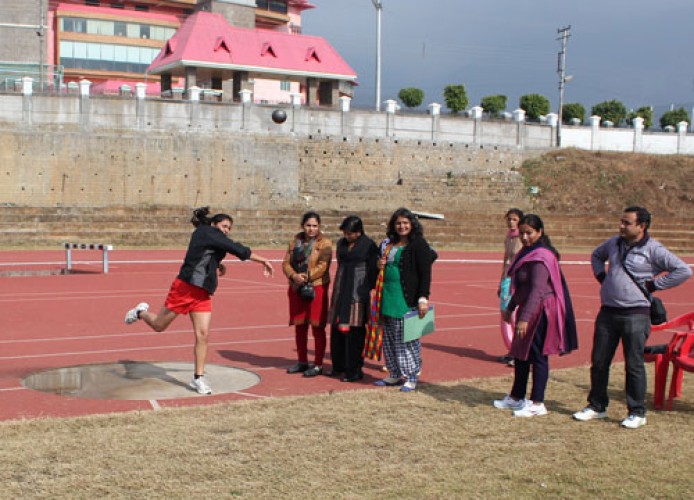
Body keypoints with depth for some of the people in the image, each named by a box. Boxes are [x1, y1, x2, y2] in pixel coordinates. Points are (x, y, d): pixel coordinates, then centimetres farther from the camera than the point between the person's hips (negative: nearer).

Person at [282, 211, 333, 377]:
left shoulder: (324, 243, -5)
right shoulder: (295, 241, 11)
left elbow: (322, 266, -14)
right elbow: (286, 263, 5)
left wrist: (306, 277, -21)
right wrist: (294, 276, -14)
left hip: (316, 288, -5)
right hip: (296, 289, 6)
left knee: (317, 327, -1)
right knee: (299, 326, 13)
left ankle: (318, 365, 6)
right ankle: (302, 362, 26)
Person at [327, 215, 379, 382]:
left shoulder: (369, 245, -5)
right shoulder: (341, 244, 12)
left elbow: (373, 271, -6)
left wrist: (368, 292, -11)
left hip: (358, 292, -6)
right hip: (341, 292, 6)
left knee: (355, 330, -5)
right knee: (337, 328, 8)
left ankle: (355, 370, 2)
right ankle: (339, 365, 22)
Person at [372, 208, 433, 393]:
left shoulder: (419, 245, -6)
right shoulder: (388, 244, 15)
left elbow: (425, 273, -11)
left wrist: (423, 299, -17)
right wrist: (380, 265, 4)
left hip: (407, 300, -7)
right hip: (388, 298, 7)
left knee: (407, 338, -3)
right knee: (389, 338, 10)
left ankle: (411, 377, 7)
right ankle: (395, 375, 22)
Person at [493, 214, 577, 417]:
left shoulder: (541, 257, -19)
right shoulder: (527, 253, 13)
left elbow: (537, 290, -26)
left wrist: (525, 318, -30)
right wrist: (510, 307, 25)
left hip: (540, 312, -10)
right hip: (528, 310, 10)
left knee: (537, 356, -2)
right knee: (520, 354, 17)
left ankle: (537, 404, 7)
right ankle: (516, 398, 30)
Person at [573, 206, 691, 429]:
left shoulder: (653, 249, -8)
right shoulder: (614, 243, 10)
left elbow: (684, 270, -12)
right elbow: (596, 255, 31)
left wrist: (654, 285, -11)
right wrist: (600, 275, 14)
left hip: (635, 314, -6)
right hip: (607, 312, 6)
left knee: (634, 364, -1)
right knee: (599, 361, 10)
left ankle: (637, 413, 12)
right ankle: (596, 406, 24)